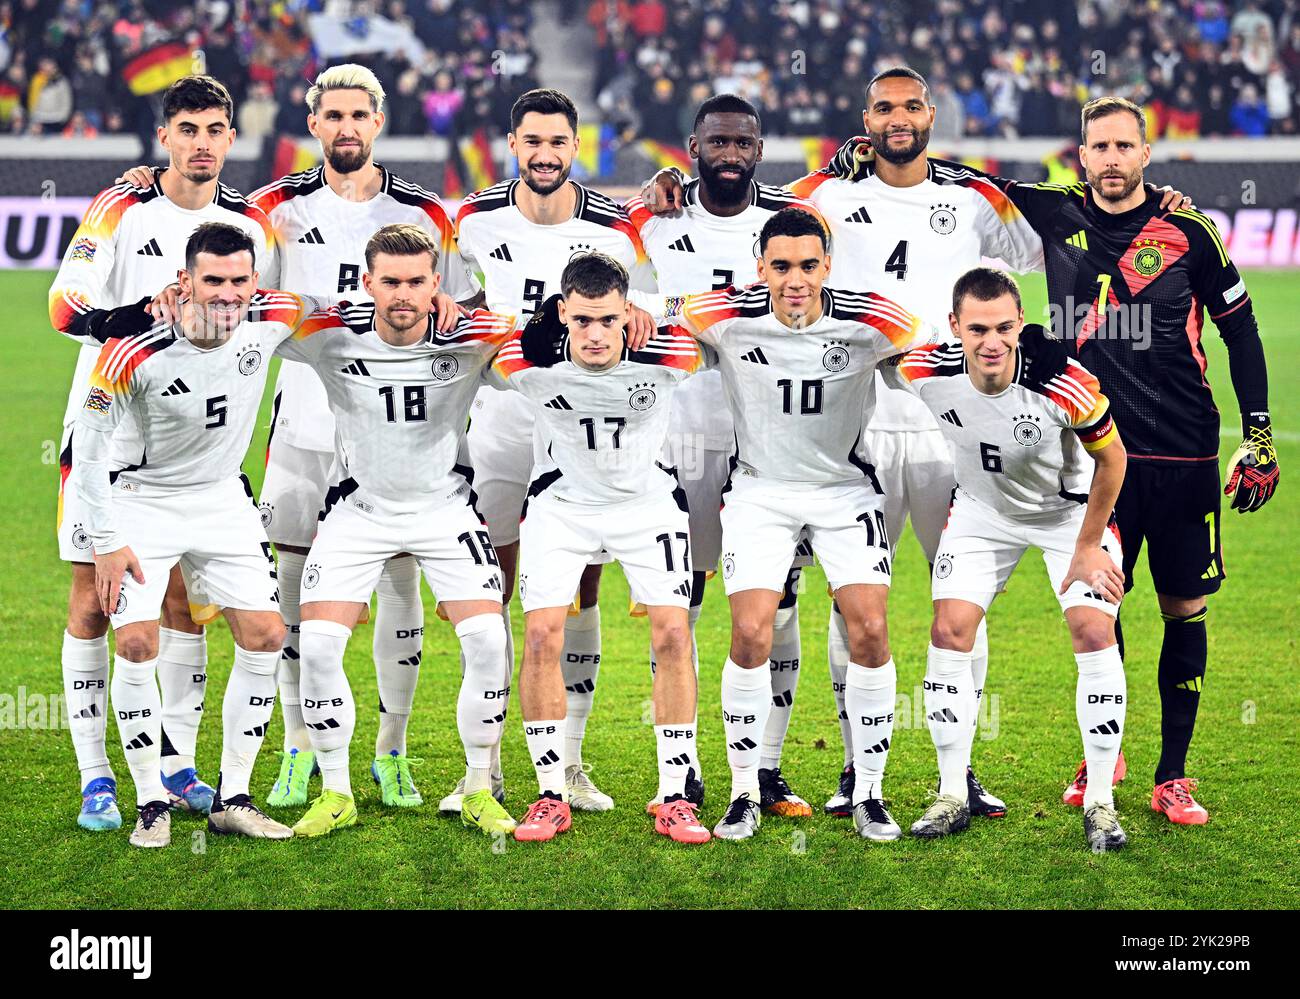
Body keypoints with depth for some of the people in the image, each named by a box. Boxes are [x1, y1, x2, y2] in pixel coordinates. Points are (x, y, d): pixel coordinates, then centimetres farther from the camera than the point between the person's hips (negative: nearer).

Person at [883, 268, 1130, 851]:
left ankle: (1100, 801, -5)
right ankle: (953, 796, 2)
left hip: (1069, 511, -2)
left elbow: (1112, 459, -16)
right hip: (981, 511, 3)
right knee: (949, 632, -9)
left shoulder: (1065, 385, -35)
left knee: (1094, 632, -15)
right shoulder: (926, 372, -27)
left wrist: (1087, 549, -10)